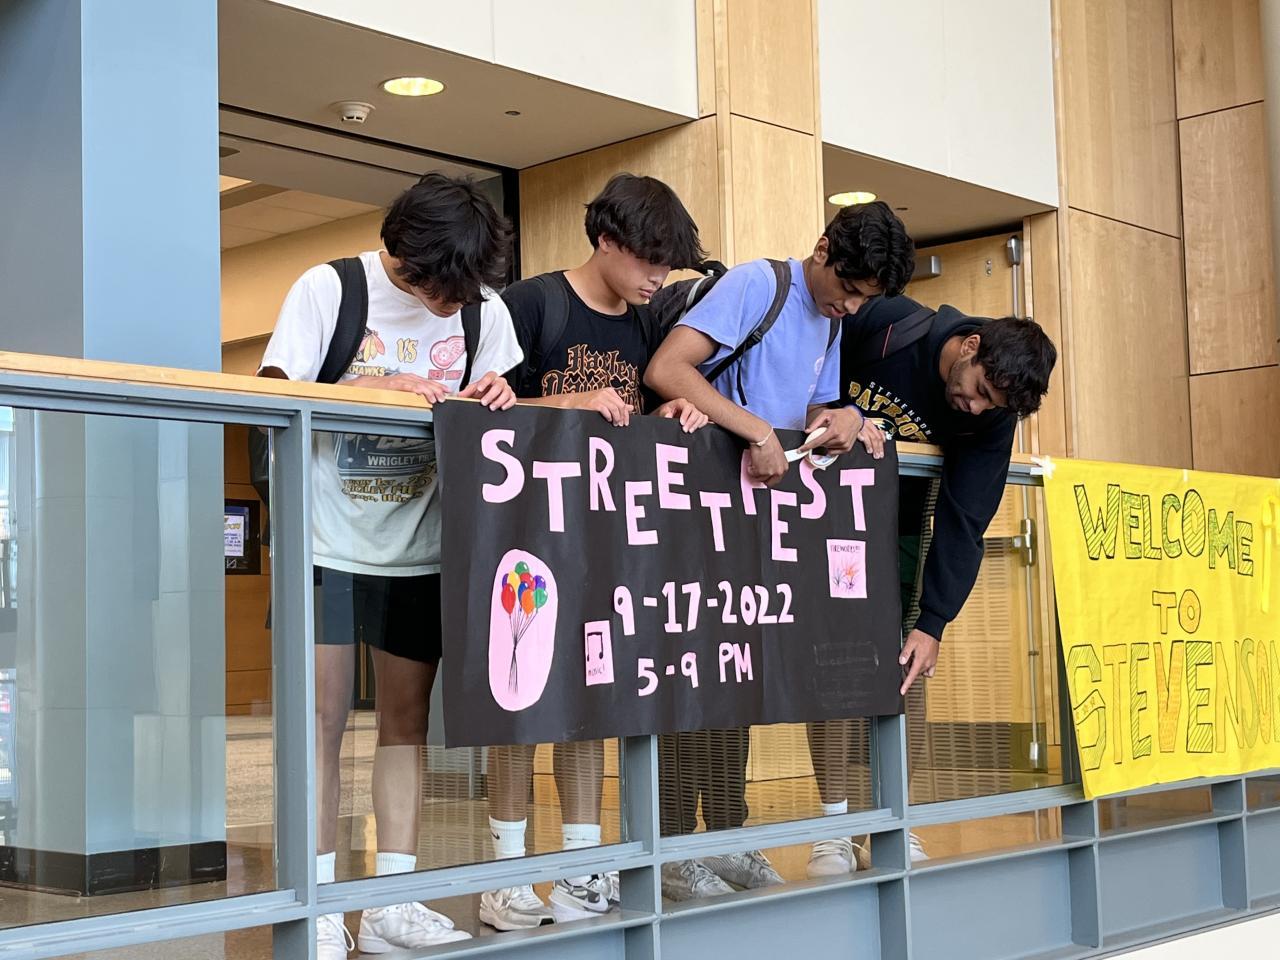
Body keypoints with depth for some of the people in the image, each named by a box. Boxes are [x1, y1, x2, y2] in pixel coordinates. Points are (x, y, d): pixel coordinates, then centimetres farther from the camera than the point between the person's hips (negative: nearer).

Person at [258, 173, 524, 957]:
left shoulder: (484, 310, -1)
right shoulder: (328, 290, -10)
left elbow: (484, 420, 7)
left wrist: (497, 399, -17)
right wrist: (382, 391, -28)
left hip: (420, 548, 3)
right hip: (328, 545, -3)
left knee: (408, 719, 6)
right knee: (322, 720, -3)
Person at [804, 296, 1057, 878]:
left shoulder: (993, 416, -17)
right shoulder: (883, 323, -24)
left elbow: (963, 522, -20)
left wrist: (933, 624, -24)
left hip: (903, 527, 2)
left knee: (906, 666, -3)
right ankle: (835, 827, -3)